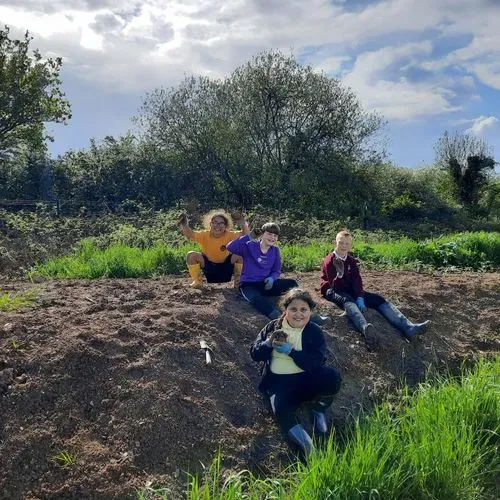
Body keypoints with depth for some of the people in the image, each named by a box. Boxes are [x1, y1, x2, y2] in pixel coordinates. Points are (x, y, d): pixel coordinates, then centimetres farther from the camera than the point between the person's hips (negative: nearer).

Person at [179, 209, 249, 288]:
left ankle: (238, 281, -2)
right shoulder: (205, 235, -14)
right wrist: (184, 225, -45)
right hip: (208, 266, 1)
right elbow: (189, 234, -25)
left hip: (225, 266, 0)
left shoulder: (230, 235, -16)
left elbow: (245, 234, -27)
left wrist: (243, 223, -46)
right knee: (191, 255, -23)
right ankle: (197, 281, 1)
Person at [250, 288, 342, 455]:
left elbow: (316, 363, -12)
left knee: (333, 377, -29)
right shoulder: (273, 327, 7)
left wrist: (290, 350, -21)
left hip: (307, 378, 1)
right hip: (279, 381, -1)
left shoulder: (315, 332, 1)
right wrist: (269, 343, -15)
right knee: (281, 410, -34)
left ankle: (319, 410, 1)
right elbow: (254, 354, 5)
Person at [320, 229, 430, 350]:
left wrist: (360, 297, -21)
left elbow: (357, 280, -5)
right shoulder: (330, 261, -11)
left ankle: (408, 327, -32)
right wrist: (339, 275, -39)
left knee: (378, 299, -14)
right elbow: (335, 285, -17)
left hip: (349, 290, 7)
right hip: (333, 291, -6)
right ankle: (366, 329, -75)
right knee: (348, 301, -41)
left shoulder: (351, 260, 7)